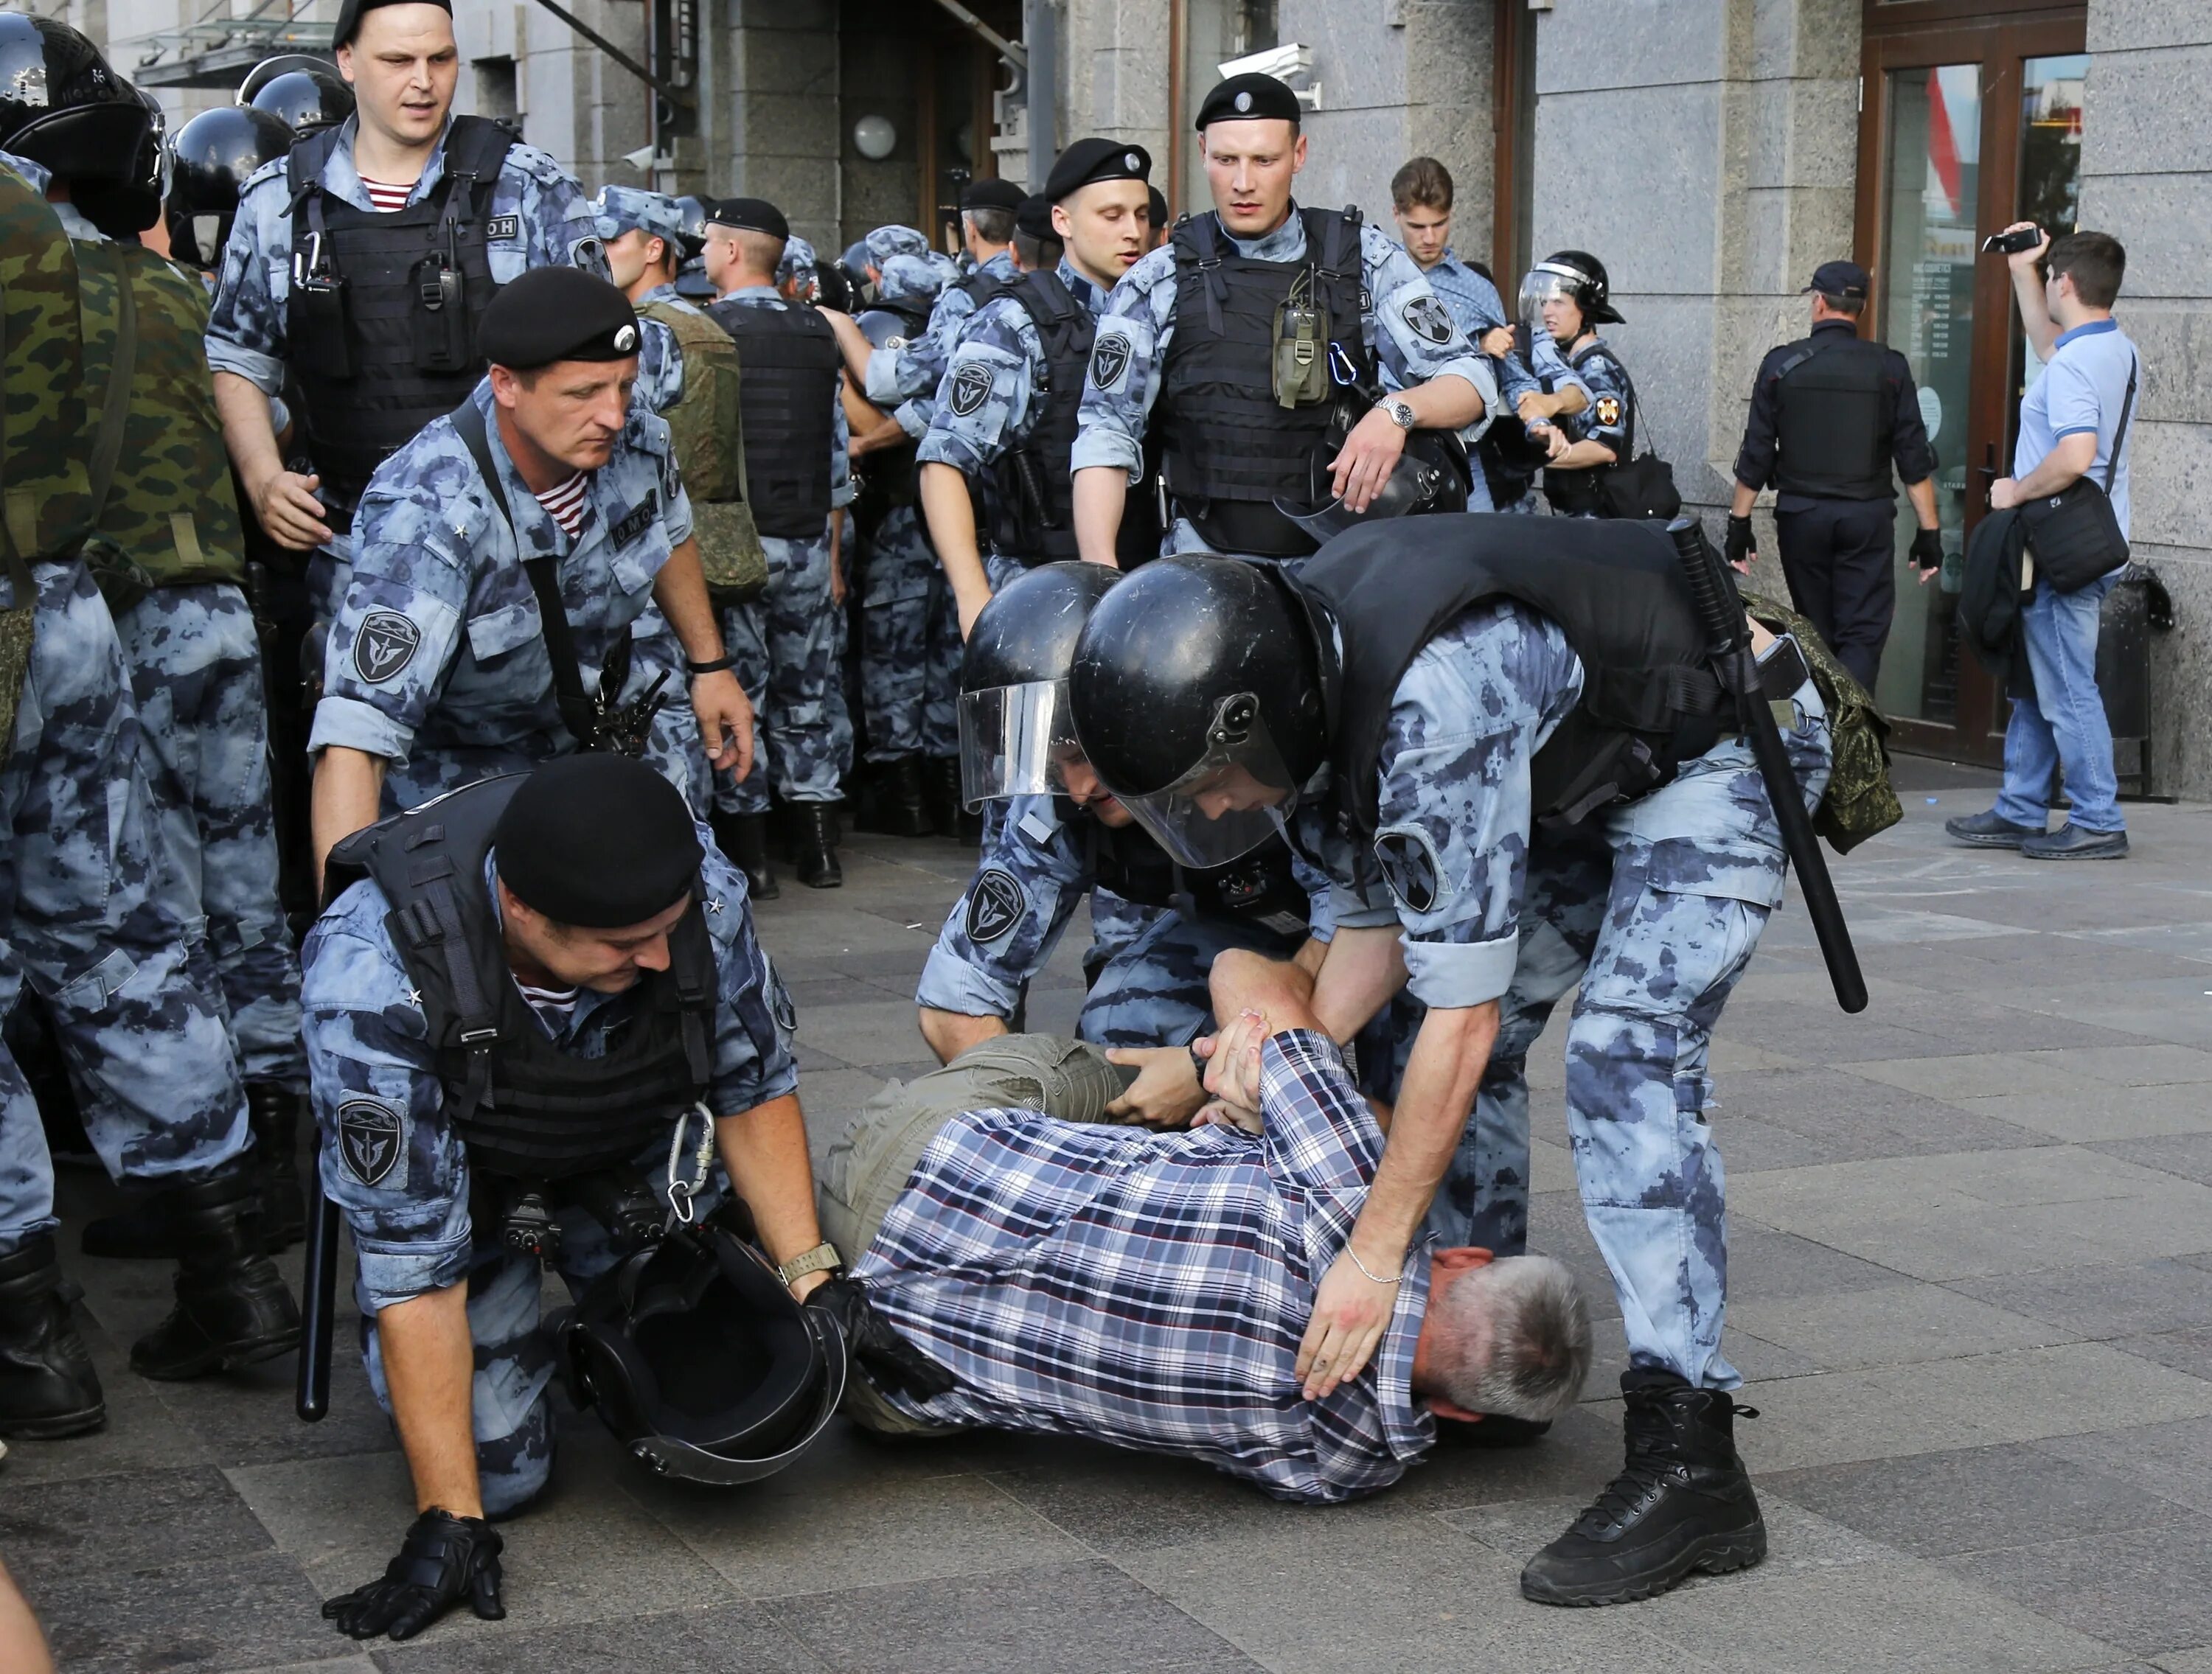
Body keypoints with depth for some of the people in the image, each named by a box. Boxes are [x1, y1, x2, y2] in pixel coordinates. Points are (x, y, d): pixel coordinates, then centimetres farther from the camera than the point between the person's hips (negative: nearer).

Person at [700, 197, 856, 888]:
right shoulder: (818, 333, 7)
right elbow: (838, 455, 10)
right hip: (807, 540, 4)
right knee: (808, 690, 10)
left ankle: (749, 854, 5)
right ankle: (819, 848, 12)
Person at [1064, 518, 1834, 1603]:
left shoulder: (1433, 710, -38)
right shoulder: (1303, 684, -12)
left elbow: (1462, 1016, -32)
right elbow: (1379, 923, 0)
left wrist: (1374, 1252, -27)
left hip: (1725, 739, -9)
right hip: (1588, 766, 9)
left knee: (1624, 1054, -22)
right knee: (1484, 1036, 7)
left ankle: (1687, 1462, -22)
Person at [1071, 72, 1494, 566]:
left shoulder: (1365, 260, 8)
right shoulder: (1156, 283, 7)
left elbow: (1470, 381, 8)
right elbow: (1106, 432, 2)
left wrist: (1397, 411, -16)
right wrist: (1100, 571, -12)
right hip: (1205, 570, -1)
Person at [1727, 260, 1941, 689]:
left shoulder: (1781, 364, 0)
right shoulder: (1888, 367, -1)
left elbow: (1756, 454, 1)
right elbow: (1914, 458, -2)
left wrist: (1739, 523, 8)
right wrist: (1929, 531, 3)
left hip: (1801, 514, 1)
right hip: (1866, 516, -1)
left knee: (1815, 634, 13)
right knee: (1863, 637, -3)